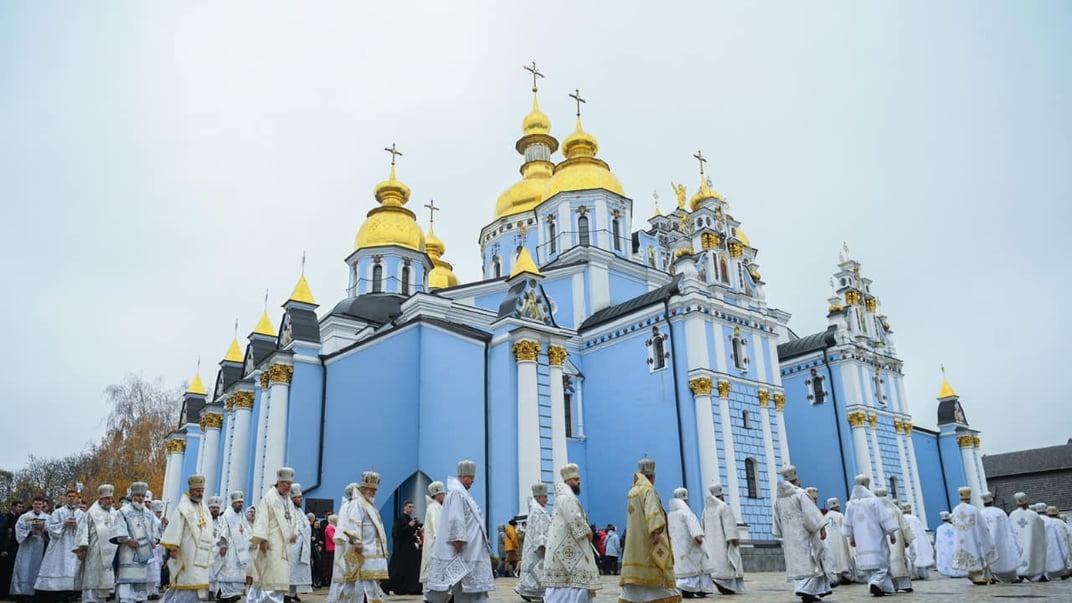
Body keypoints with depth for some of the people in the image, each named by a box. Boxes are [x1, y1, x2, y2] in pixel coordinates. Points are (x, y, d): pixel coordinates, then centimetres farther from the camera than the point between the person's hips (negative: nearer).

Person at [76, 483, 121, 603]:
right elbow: (83, 531, -8)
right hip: (94, 554, -5)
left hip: (110, 554, 5)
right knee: (91, 582, -7)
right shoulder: (91, 513, -2)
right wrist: (81, 548, -15)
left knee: (104, 583, 8)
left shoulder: (115, 514, 13)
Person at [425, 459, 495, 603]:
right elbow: (455, 518, -21)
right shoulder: (456, 492, -14)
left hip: (471, 548, 10)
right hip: (462, 548, -10)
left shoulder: (461, 492, 17)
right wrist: (458, 539, -25)